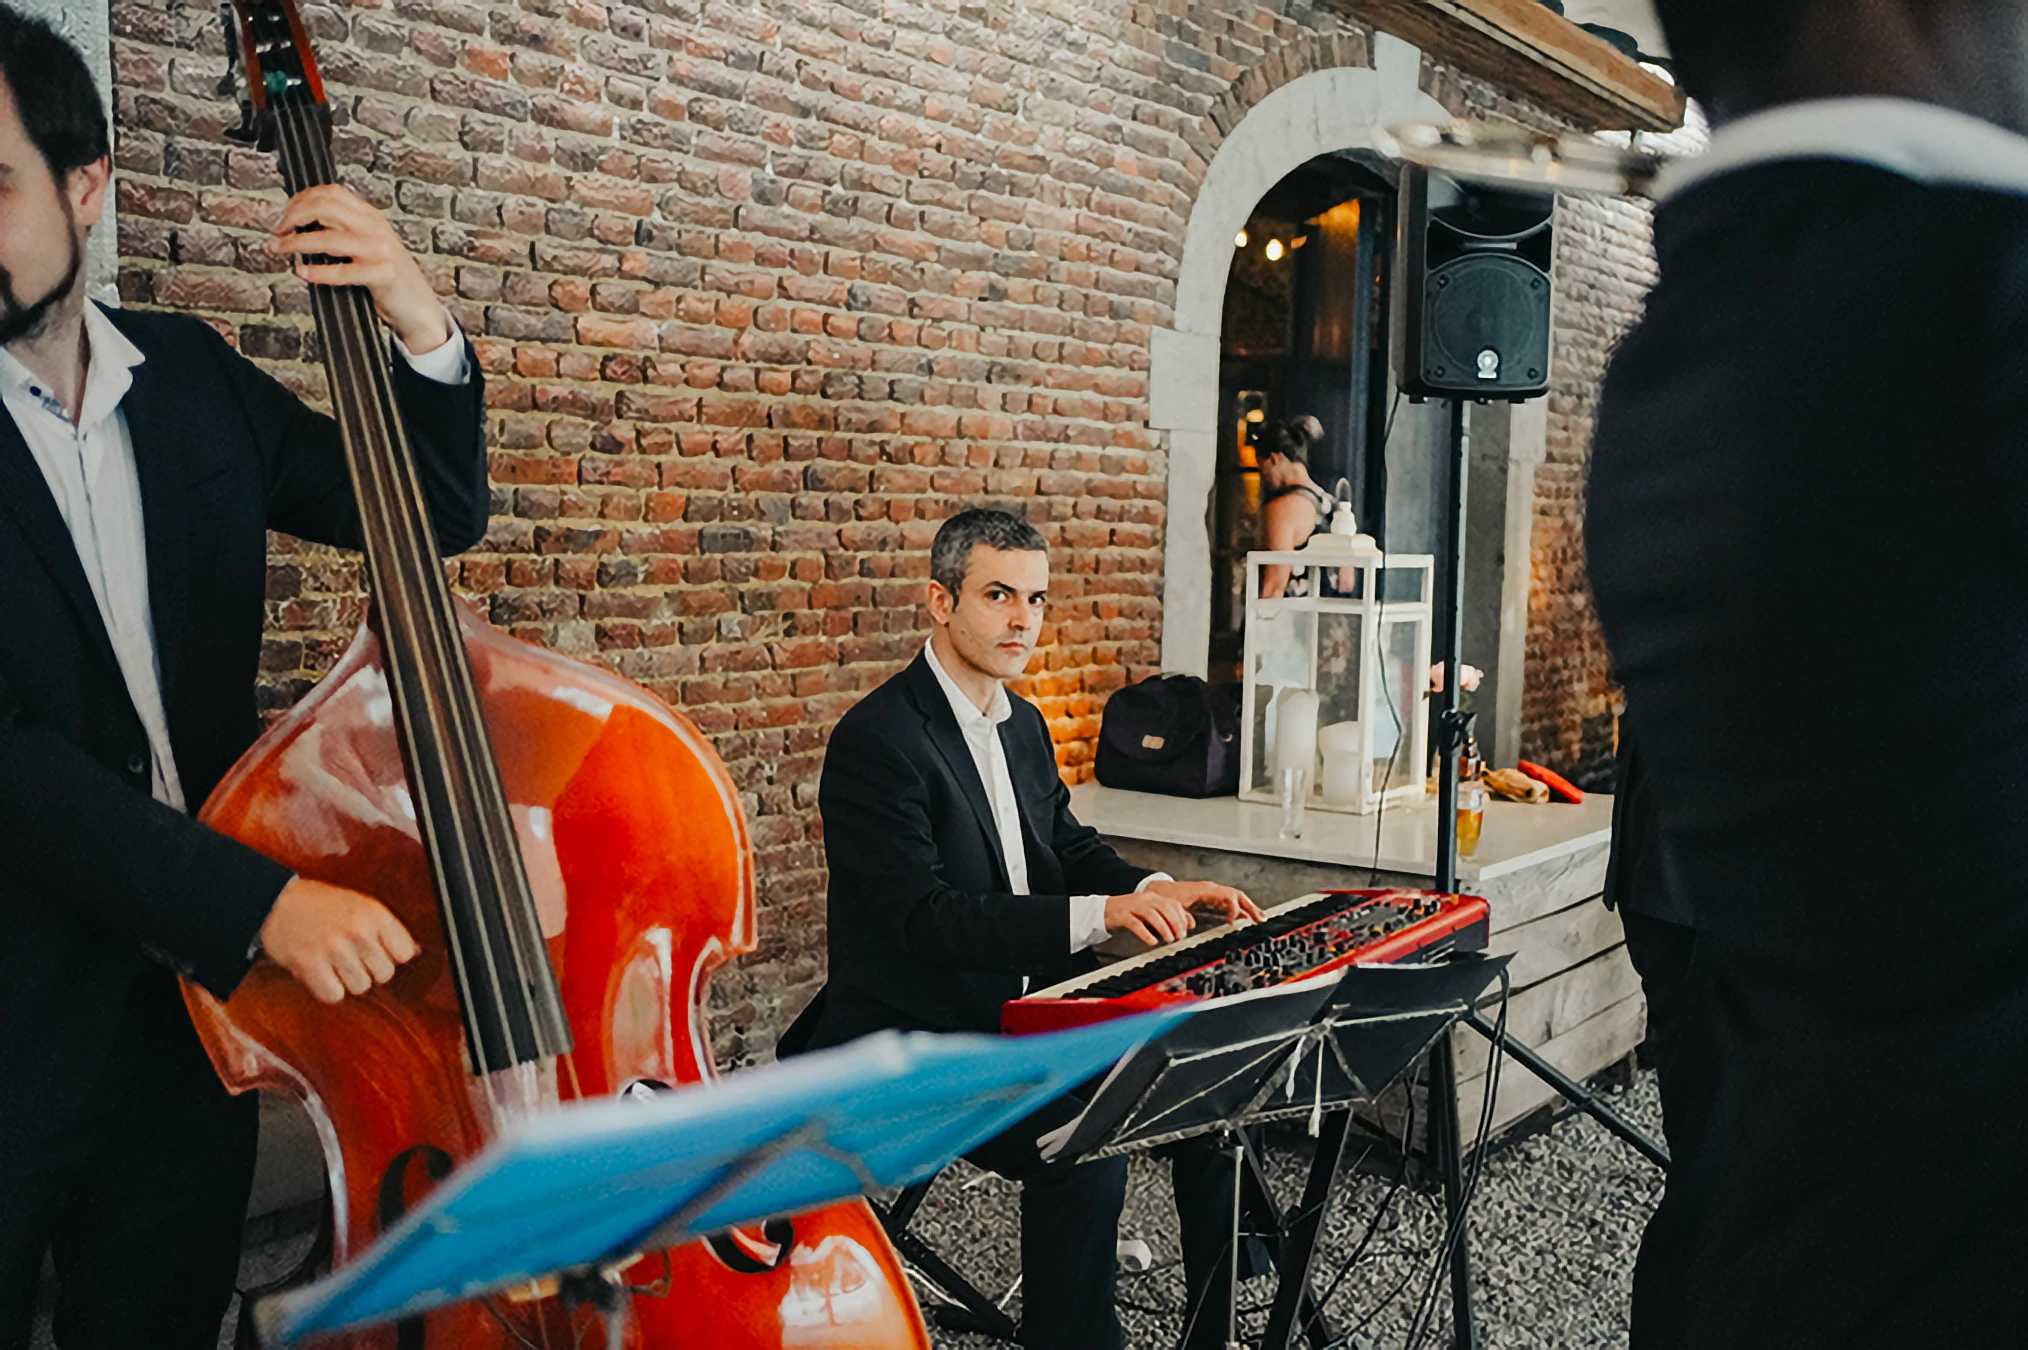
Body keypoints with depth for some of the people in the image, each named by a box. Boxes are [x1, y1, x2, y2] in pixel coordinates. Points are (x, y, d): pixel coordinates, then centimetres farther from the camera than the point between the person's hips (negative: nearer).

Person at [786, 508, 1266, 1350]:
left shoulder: (1023, 725, 11)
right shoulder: (876, 739, -17)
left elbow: (1071, 849, 16)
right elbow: (924, 915, -25)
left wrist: (1156, 891, -6)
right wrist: (1096, 912, -34)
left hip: (1029, 1011, 8)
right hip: (918, 1037, -8)